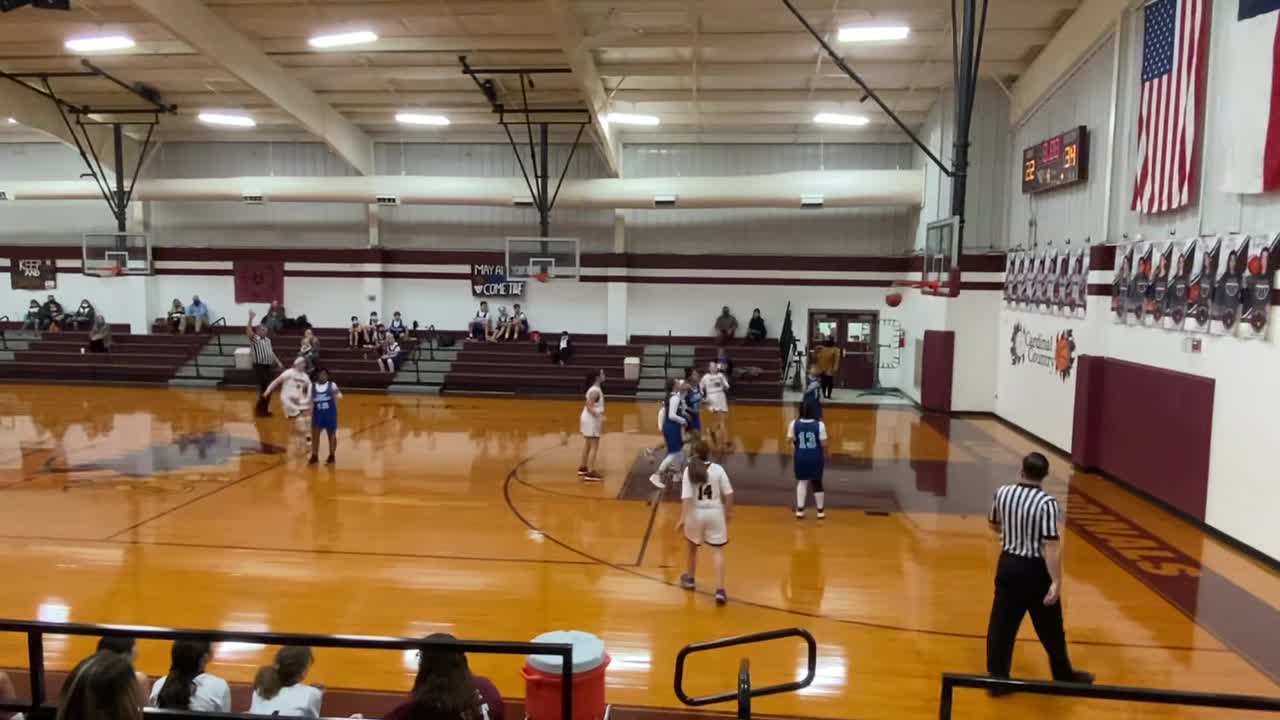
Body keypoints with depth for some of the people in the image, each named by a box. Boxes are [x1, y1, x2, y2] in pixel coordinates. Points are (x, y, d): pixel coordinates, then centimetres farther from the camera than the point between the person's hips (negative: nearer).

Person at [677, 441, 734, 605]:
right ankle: (720, 589, -10)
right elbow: (728, 494, -5)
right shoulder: (718, 469, -4)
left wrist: (682, 519, -16)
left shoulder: (689, 470, -7)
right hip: (715, 513, -1)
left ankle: (690, 579, 43)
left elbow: (686, 497, -15)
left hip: (696, 513, 1)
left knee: (693, 546, 25)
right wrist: (728, 512, 9)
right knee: (718, 551, 2)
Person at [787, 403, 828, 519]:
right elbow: (823, 444, -8)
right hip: (816, 456, -1)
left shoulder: (794, 424, -7)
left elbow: (792, 443, -4)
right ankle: (820, 511, 26)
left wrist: (793, 458, 9)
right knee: (817, 482, 13)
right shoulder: (820, 425, -11)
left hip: (800, 456, 1)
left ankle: (800, 510, 14)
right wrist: (824, 457, 9)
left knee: (802, 481, 18)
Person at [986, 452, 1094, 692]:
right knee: (1050, 628, 15)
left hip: (1008, 564, 4)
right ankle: (1064, 675, 34)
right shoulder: (1047, 503, -20)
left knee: (1002, 624, 10)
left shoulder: (1002, 493, -4)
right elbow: (1051, 545, -24)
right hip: (1035, 570, -4)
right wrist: (1056, 582, -21)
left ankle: (997, 677, 14)